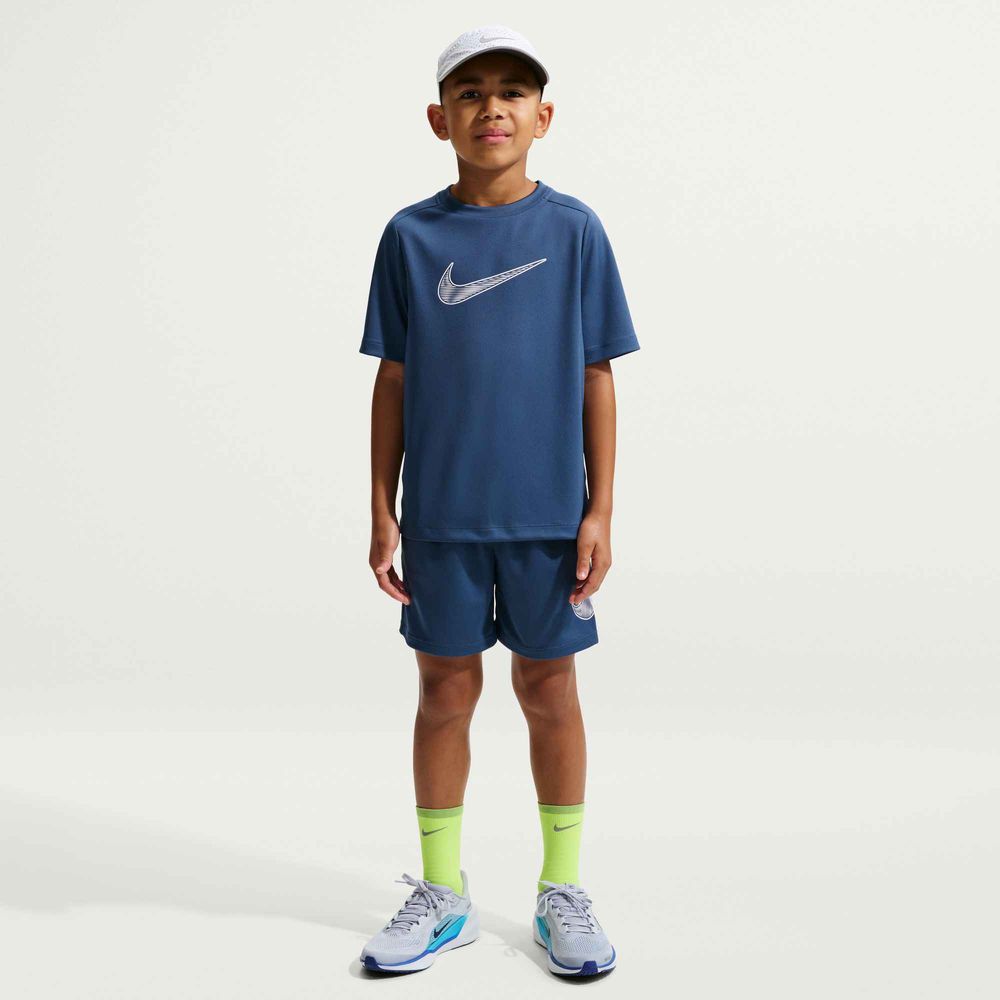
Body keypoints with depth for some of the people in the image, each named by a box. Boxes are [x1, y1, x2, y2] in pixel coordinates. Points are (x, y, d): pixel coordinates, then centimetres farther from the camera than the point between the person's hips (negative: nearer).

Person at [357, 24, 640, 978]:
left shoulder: (574, 230, 1)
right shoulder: (411, 236, 2)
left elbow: (595, 378, 2)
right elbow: (393, 381, 5)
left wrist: (600, 512, -2)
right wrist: (382, 511, 3)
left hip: (548, 513, -1)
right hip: (440, 514, 1)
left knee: (548, 690, 8)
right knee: (446, 689, 9)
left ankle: (562, 890, 25)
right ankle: (441, 893, 25)